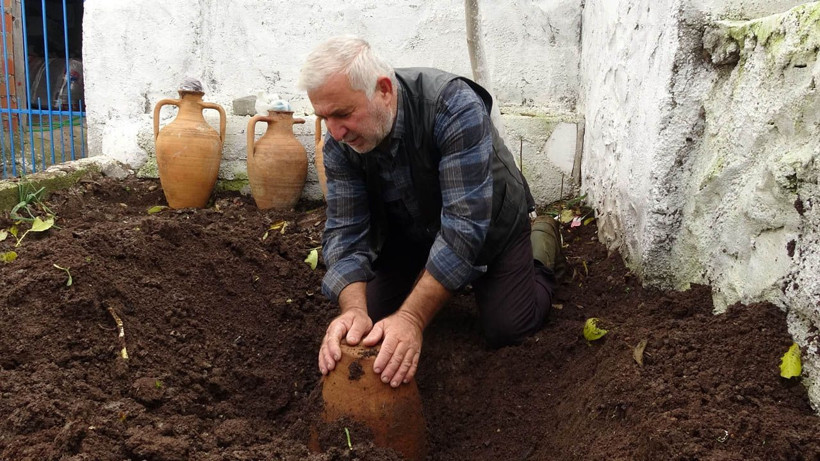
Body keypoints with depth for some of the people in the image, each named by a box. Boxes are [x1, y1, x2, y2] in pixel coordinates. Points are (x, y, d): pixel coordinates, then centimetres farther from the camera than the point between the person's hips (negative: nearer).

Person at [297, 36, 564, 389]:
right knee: (371, 320, 1)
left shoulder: (454, 107, -38)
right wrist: (353, 310, -44)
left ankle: (541, 241, 17)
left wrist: (412, 318, -49)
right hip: (410, 229, 4)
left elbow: (465, 223, -43)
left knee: (506, 330, -11)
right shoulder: (339, 145, -22)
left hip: (489, 224, -4)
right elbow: (345, 232, -24)